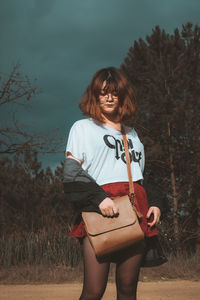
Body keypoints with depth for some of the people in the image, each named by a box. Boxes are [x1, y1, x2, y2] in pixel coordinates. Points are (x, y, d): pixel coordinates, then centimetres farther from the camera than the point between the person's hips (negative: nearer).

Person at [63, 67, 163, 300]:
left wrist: (154, 204, 10)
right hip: (99, 213, -5)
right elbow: (72, 172, -1)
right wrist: (99, 198, -15)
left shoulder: (131, 134, 25)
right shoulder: (83, 128, 10)